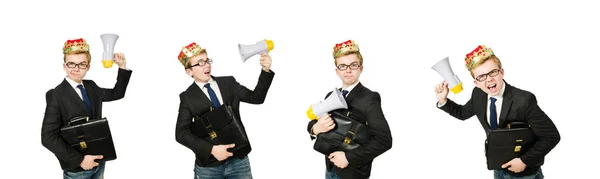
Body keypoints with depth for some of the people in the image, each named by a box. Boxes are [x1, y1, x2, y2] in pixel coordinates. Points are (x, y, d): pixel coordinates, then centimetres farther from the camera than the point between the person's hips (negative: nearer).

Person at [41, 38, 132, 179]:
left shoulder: (91, 86, 6)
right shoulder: (56, 95, -13)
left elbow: (117, 93, 20)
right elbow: (48, 137, -18)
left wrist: (122, 66, 6)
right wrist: (80, 159, -22)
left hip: (98, 160, 6)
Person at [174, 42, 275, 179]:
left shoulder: (229, 82, 8)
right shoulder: (187, 97, -1)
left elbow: (256, 98, 2)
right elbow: (181, 133, -8)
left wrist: (266, 70, -12)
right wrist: (211, 149, -19)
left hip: (239, 160, 2)